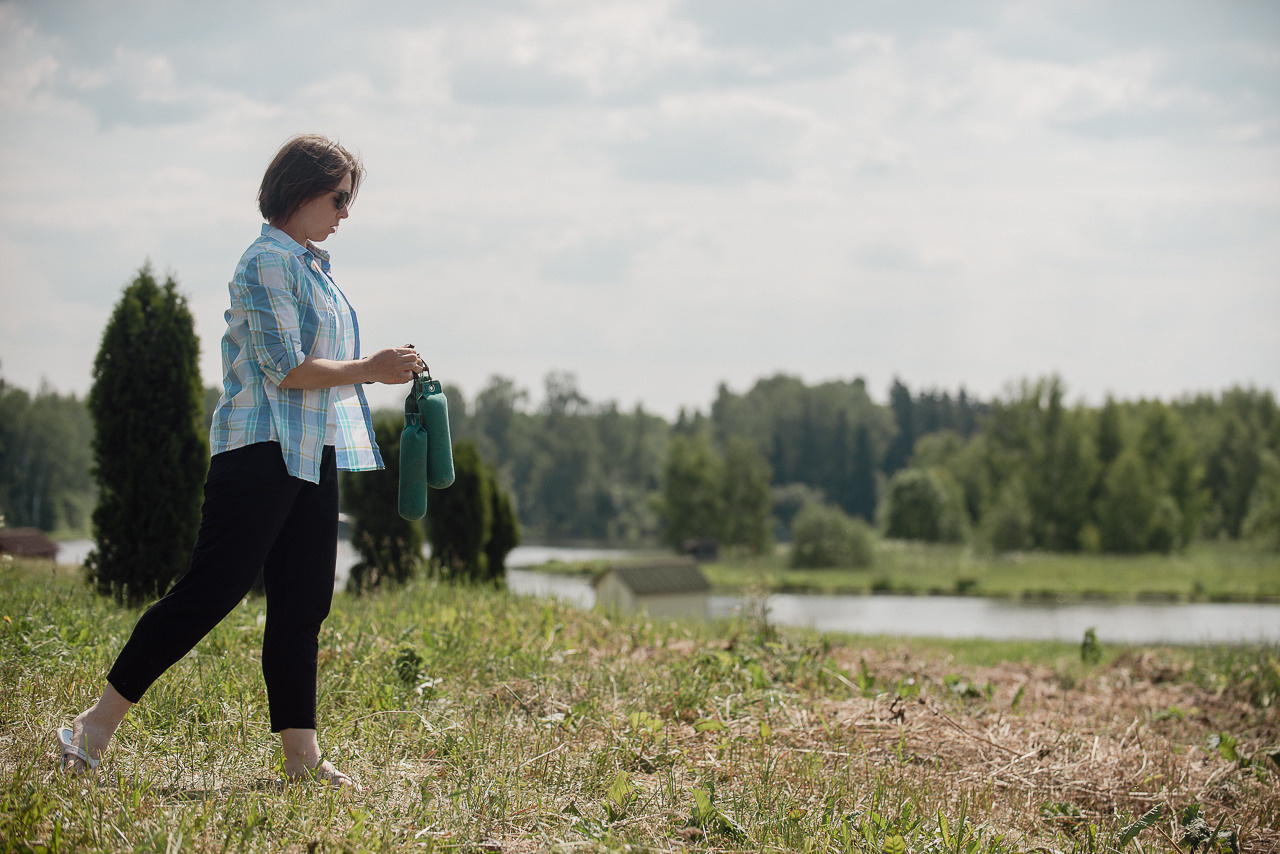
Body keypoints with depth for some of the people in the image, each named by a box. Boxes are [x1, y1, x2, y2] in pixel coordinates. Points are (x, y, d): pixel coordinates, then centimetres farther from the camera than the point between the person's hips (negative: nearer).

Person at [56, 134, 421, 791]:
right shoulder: (268, 262, -11)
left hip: (313, 458, 10)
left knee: (302, 605, 6)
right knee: (210, 589, -10)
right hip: (262, 448, -10)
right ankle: (97, 724, -4)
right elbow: (285, 368, -17)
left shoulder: (309, 263, 19)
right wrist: (369, 370, -11)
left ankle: (301, 754, 7)